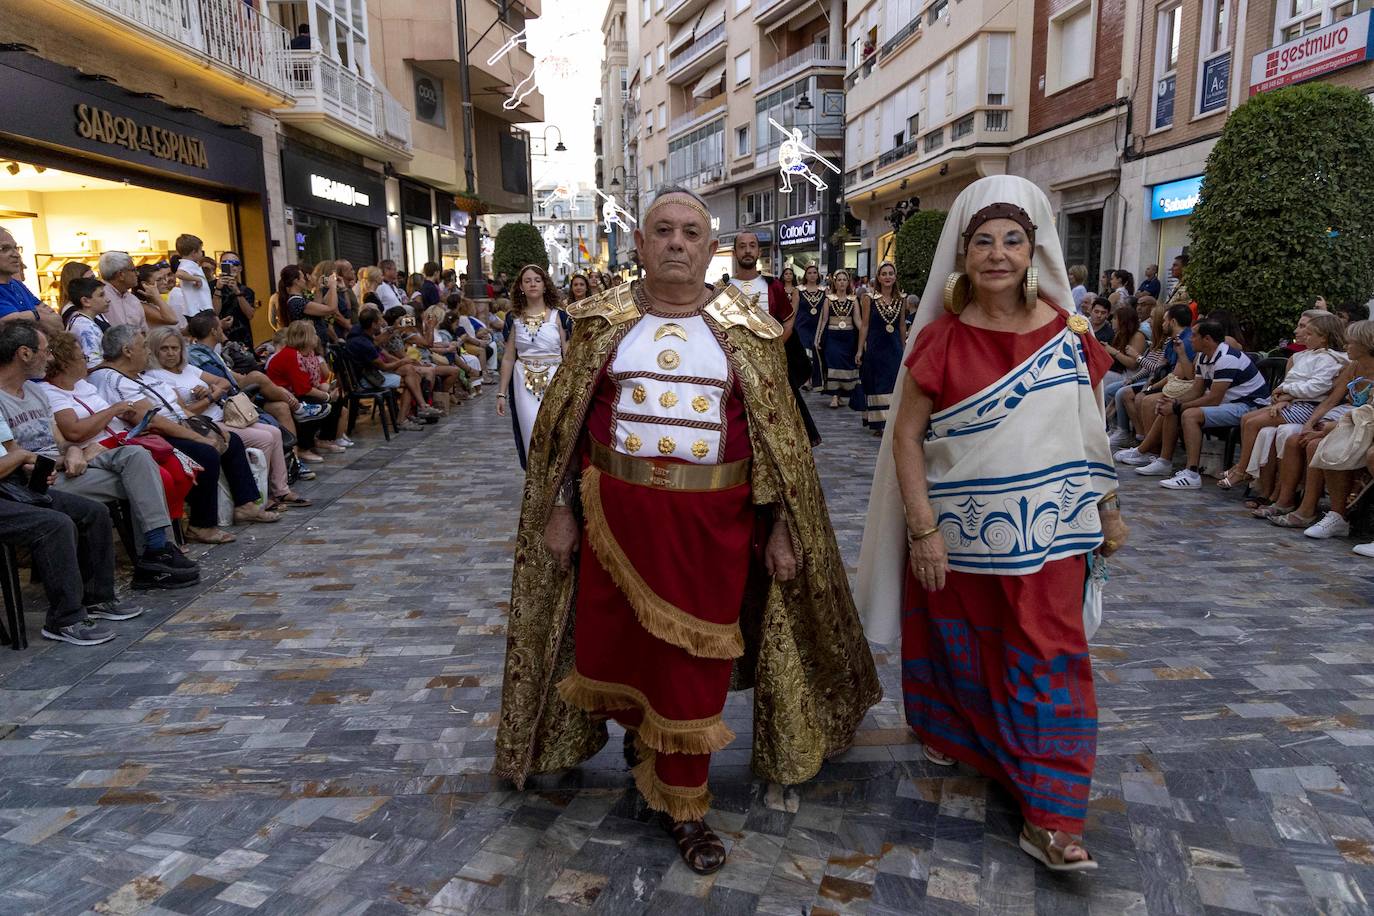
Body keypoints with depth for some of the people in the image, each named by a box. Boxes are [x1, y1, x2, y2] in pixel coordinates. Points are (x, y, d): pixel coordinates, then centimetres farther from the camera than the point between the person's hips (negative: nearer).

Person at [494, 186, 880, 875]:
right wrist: (559, 507, 4)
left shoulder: (747, 329, 0)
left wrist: (780, 527, 0)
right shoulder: (604, 321, 3)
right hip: (618, 514, 1)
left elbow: (779, 433, 2)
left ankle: (682, 806, 26)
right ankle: (639, 725, 48)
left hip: (711, 523, -1)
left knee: (693, 662, 7)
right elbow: (565, 421, 6)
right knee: (616, 638, 13)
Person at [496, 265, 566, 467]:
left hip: (554, 381, -1)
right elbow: (508, 358, 9)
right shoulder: (514, 318, 7)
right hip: (524, 383, 2)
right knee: (532, 438, 1)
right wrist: (501, 393, 5)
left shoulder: (558, 316, 1)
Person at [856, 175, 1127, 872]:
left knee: (1049, 657, 2)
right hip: (956, 528, -1)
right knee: (956, 640, 17)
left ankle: (1048, 818, 12)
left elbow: (1090, 428, 7)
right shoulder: (942, 339, -9)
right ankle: (949, 729, 47)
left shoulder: (1068, 332, -2)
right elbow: (906, 434, -10)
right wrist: (923, 529, -15)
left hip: (1044, 528, 1)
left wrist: (1109, 510, 10)